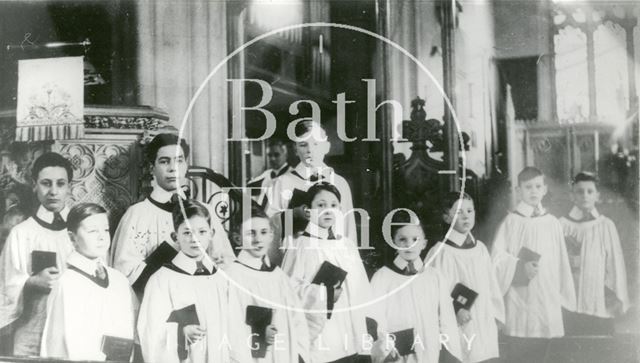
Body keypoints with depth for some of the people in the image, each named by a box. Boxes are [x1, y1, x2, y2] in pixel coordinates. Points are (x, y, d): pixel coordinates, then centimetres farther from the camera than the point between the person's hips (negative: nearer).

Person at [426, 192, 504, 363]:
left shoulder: (481, 249, 8)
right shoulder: (440, 252, -10)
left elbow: (492, 287, 14)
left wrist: (495, 316, 9)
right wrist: (454, 311, -22)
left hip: (484, 329, 6)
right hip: (457, 333, -5)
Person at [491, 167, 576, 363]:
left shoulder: (553, 223, 7)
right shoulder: (512, 221, -4)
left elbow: (561, 263, 11)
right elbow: (497, 257, -8)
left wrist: (564, 295, 10)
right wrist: (521, 267, -20)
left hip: (547, 301, 4)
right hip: (520, 301, -4)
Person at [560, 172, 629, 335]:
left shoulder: (606, 226, 1)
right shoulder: (563, 225, 0)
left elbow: (615, 263, 4)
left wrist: (618, 297, 4)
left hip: (600, 303, 0)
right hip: (570, 302, 0)